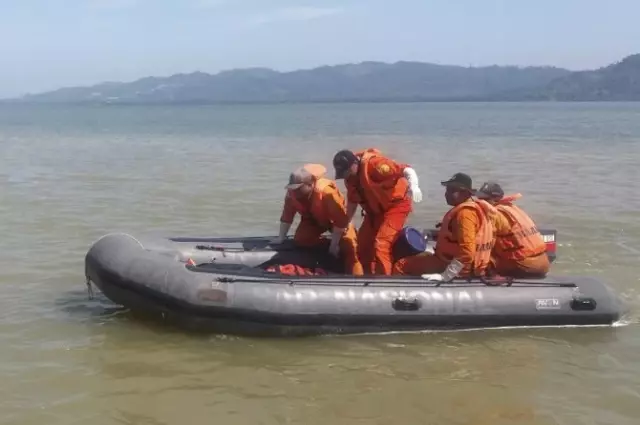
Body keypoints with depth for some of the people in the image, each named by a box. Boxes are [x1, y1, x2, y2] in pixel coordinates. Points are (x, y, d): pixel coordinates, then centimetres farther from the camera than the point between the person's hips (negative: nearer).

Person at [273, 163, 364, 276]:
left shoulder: (326, 192, -41)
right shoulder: (292, 192, -26)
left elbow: (340, 221, -35)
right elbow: (287, 215, -12)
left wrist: (334, 244, -29)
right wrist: (281, 238, -10)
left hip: (335, 218, -5)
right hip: (313, 219, 5)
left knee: (349, 247, -21)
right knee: (300, 240, -16)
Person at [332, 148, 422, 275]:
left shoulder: (373, 163, -29)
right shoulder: (350, 176, -3)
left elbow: (406, 170, -34)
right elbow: (352, 201, 10)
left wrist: (413, 186, -52)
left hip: (396, 204, -8)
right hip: (375, 209, 9)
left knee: (381, 244, -19)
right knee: (362, 244, 10)